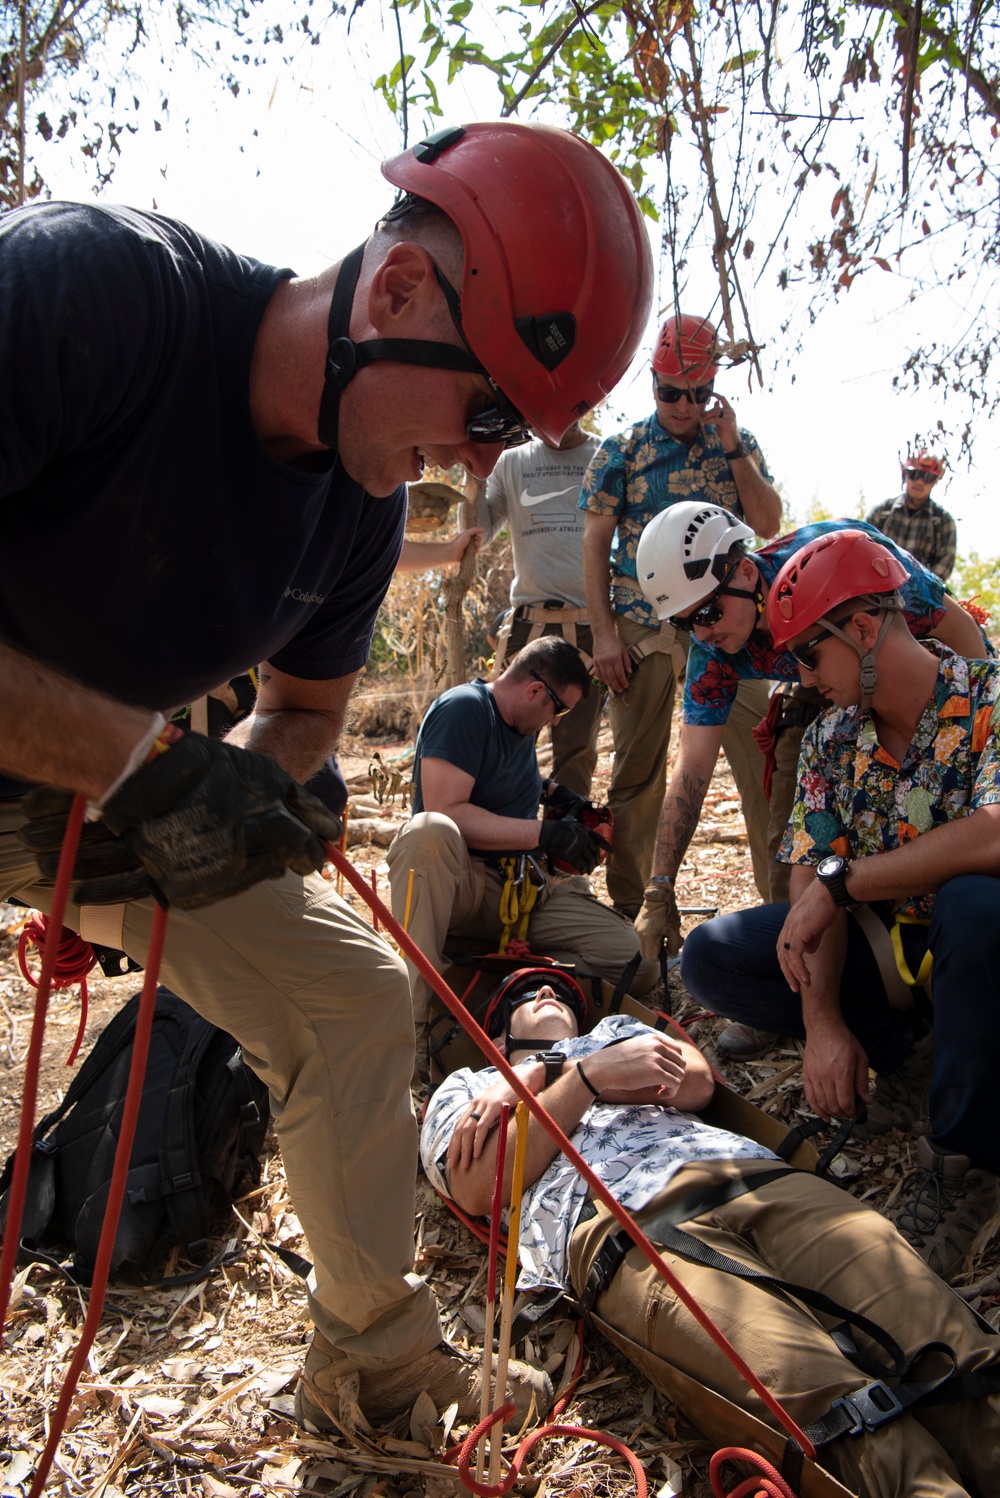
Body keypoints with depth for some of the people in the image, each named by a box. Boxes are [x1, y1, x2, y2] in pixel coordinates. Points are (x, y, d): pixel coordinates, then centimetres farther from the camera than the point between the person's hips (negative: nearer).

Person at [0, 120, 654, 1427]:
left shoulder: (364, 505, -7)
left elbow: (304, 711, 6)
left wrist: (231, 792, -16)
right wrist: (144, 763, -32)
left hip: (112, 784, 6)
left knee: (353, 997, 2)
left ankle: (378, 1366, 22)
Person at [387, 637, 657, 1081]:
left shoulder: (522, 723, 14)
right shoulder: (462, 708, -12)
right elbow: (444, 811, -24)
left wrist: (553, 792, 19)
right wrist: (544, 832, -25)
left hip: (527, 886, 7)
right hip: (463, 883, -7)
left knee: (639, 965, -12)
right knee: (428, 833, -43)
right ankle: (413, 1019, -37)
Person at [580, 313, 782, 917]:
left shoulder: (740, 445, 12)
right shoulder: (622, 451, 6)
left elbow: (768, 525, 2)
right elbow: (595, 544, 2)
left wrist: (733, 449, -5)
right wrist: (604, 633, -6)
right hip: (644, 633, -1)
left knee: (764, 762, -4)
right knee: (637, 771, 3)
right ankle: (628, 904, 14)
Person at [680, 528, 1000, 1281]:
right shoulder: (831, 739, 0)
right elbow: (812, 882, -7)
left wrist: (842, 881, -29)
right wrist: (822, 1020, -21)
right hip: (887, 945, 5)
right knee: (713, 956, -8)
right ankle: (911, 1056, 0)